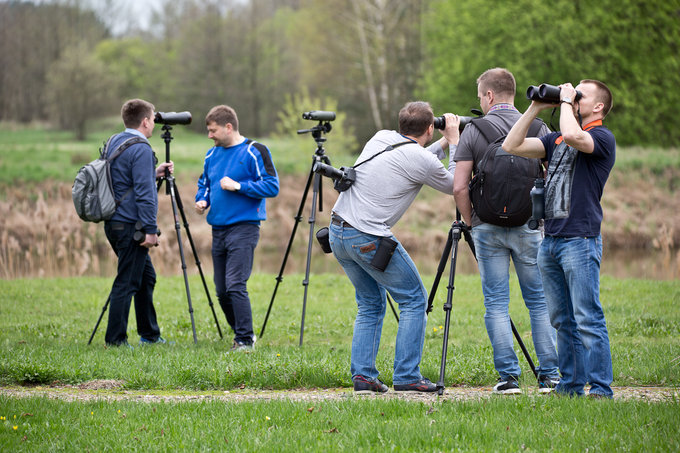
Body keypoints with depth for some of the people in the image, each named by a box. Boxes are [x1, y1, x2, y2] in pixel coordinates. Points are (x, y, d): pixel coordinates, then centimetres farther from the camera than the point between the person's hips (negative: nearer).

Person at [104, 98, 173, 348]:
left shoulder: (113, 143, 13)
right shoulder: (141, 149, -15)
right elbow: (144, 194, -20)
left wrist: (154, 173, 22)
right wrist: (150, 230, -18)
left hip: (114, 223, 10)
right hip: (130, 226, -10)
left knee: (146, 276, 18)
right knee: (126, 282, -4)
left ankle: (150, 335, 23)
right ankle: (115, 339, -2)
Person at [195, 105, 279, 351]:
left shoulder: (254, 152, -6)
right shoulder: (212, 155, 14)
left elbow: (271, 186, -11)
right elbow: (204, 183, 27)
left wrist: (238, 186, -17)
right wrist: (202, 200, 6)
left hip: (244, 227, -7)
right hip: (218, 229, 7)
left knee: (235, 286, -15)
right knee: (222, 291, 8)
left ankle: (245, 340, -9)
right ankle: (241, 332, 23)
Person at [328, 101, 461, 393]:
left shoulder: (380, 138, 10)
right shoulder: (422, 161, -10)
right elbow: (454, 187, 9)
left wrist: (442, 145, 29)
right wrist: (453, 143, 16)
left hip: (337, 232, 8)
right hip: (368, 238, -8)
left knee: (371, 304, 19)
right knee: (414, 300, 6)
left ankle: (362, 375, 10)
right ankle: (406, 377, 1)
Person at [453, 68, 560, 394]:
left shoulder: (473, 132, -2)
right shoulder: (537, 129, 2)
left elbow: (459, 187, -7)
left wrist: (470, 221, 7)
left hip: (488, 228, -1)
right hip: (529, 225, 1)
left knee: (496, 303, 3)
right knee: (539, 300, 8)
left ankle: (508, 376, -1)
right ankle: (549, 376, 5)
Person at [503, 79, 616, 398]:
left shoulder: (603, 138, -3)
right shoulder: (556, 139, 20)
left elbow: (573, 137, -25)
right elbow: (512, 146, 12)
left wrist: (565, 101, -9)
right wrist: (535, 109, 9)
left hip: (581, 240, -8)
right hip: (550, 240, 8)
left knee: (588, 319, -10)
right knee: (562, 321, 10)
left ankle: (600, 389, -8)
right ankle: (570, 384, 14)